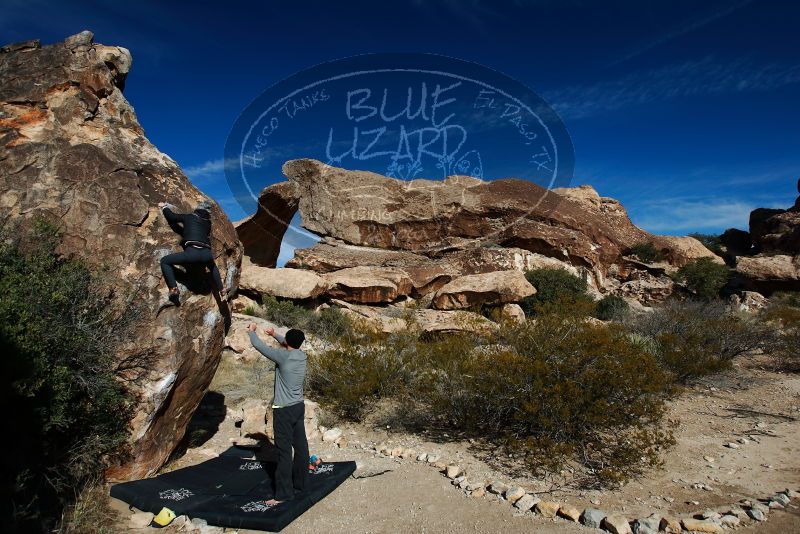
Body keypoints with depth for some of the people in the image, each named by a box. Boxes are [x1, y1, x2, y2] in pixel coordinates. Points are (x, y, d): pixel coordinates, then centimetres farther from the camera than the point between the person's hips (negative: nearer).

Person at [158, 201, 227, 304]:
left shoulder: (189, 217, 14)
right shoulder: (208, 222, 22)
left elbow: (171, 216, 19)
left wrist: (164, 207, 38)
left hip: (192, 252, -4)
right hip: (206, 254, 4)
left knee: (165, 261, 12)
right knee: (212, 266, 39)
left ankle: (173, 289, -5)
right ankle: (221, 290, 32)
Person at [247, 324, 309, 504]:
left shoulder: (283, 357, -18)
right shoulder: (302, 355, 1)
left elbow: (258, 346, -10)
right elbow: (291, 346, 25)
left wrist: (252, 331, 7)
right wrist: (274, 335, 28)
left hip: (284, 410, -7)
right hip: (299, 407, 7)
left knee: (284, 451, -3)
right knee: (300, 446, 13)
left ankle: (283, 493, 2)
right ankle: (300, 483, 26)